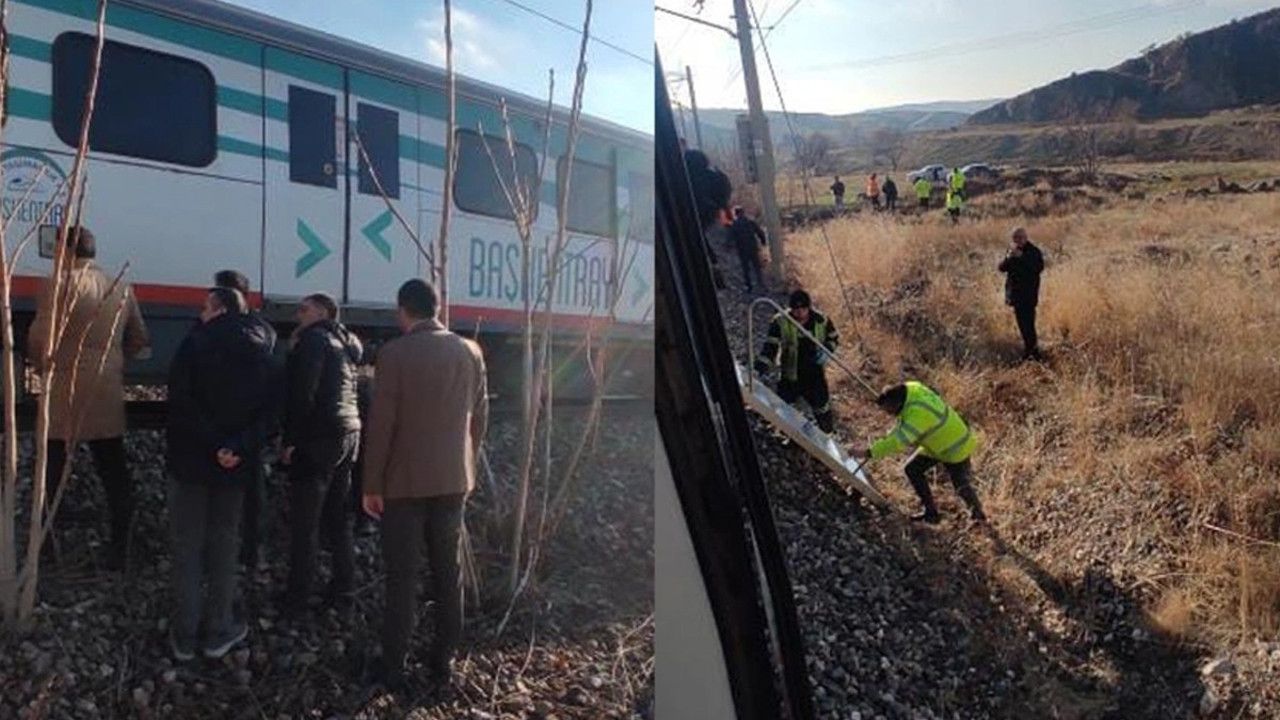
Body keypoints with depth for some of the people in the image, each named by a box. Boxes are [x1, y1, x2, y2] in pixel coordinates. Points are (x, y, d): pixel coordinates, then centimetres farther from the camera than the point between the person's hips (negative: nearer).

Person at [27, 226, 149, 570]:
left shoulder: (57, 287, -11)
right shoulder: (122, 288, 7)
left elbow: (40, 341, -14)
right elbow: (139, 339, 12)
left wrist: (42, 365, 5)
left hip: (64, 396, -4)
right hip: (108, 396, 4)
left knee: (54, 469, 12)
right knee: (114, 473, 7)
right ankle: (119, 547, 9)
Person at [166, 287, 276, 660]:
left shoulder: (195, 342, -8)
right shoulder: (260, 351, 4)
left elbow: (181, 402, -17)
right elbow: (268, 410, -4)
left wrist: (213, 444, -15)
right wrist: (240, 447, -14)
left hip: (191, 459, -3)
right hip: (237, 462, 3)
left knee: (187, 545, 7)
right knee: (224, 543, 13)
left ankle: (184, 636, 12)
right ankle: (219, 631, 15)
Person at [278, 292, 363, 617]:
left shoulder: (314, 339, -7)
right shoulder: (346, 344, 19)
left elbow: (302, 393, -17)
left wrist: (290, 440, -14)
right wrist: (299, 349, 14)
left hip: (319, 438, -9)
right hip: (349, 433, 9)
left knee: (304, 524, -4)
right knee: (337, 518, 14)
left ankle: (295, 599, 0)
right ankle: (343, 590, 19)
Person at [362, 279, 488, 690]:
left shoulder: (395, 353, -11)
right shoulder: (470, 352, 2)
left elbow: (381, 424, -12)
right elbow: (479, 417, 7)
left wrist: (372, 485, -4)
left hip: (405, 481, -4)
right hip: (453, 480, 4)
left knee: (401, 577, 4)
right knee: (448, 572, 12)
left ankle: (394, 666, 11)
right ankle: (445, 659, 21)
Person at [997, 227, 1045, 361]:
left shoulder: (1034, 251, -8)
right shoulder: (1011, 251, 9)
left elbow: (1039, 268, -22)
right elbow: (1002, 268, 3)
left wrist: (1021, 257, -26)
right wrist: (1008, 257, -17)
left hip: (1029, 294, -6)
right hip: (1015, 293, 6)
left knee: (1028, 323, -11)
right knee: (1022, 323, 12)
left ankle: (1033, 351, -7)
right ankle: (1028, 347, 22)